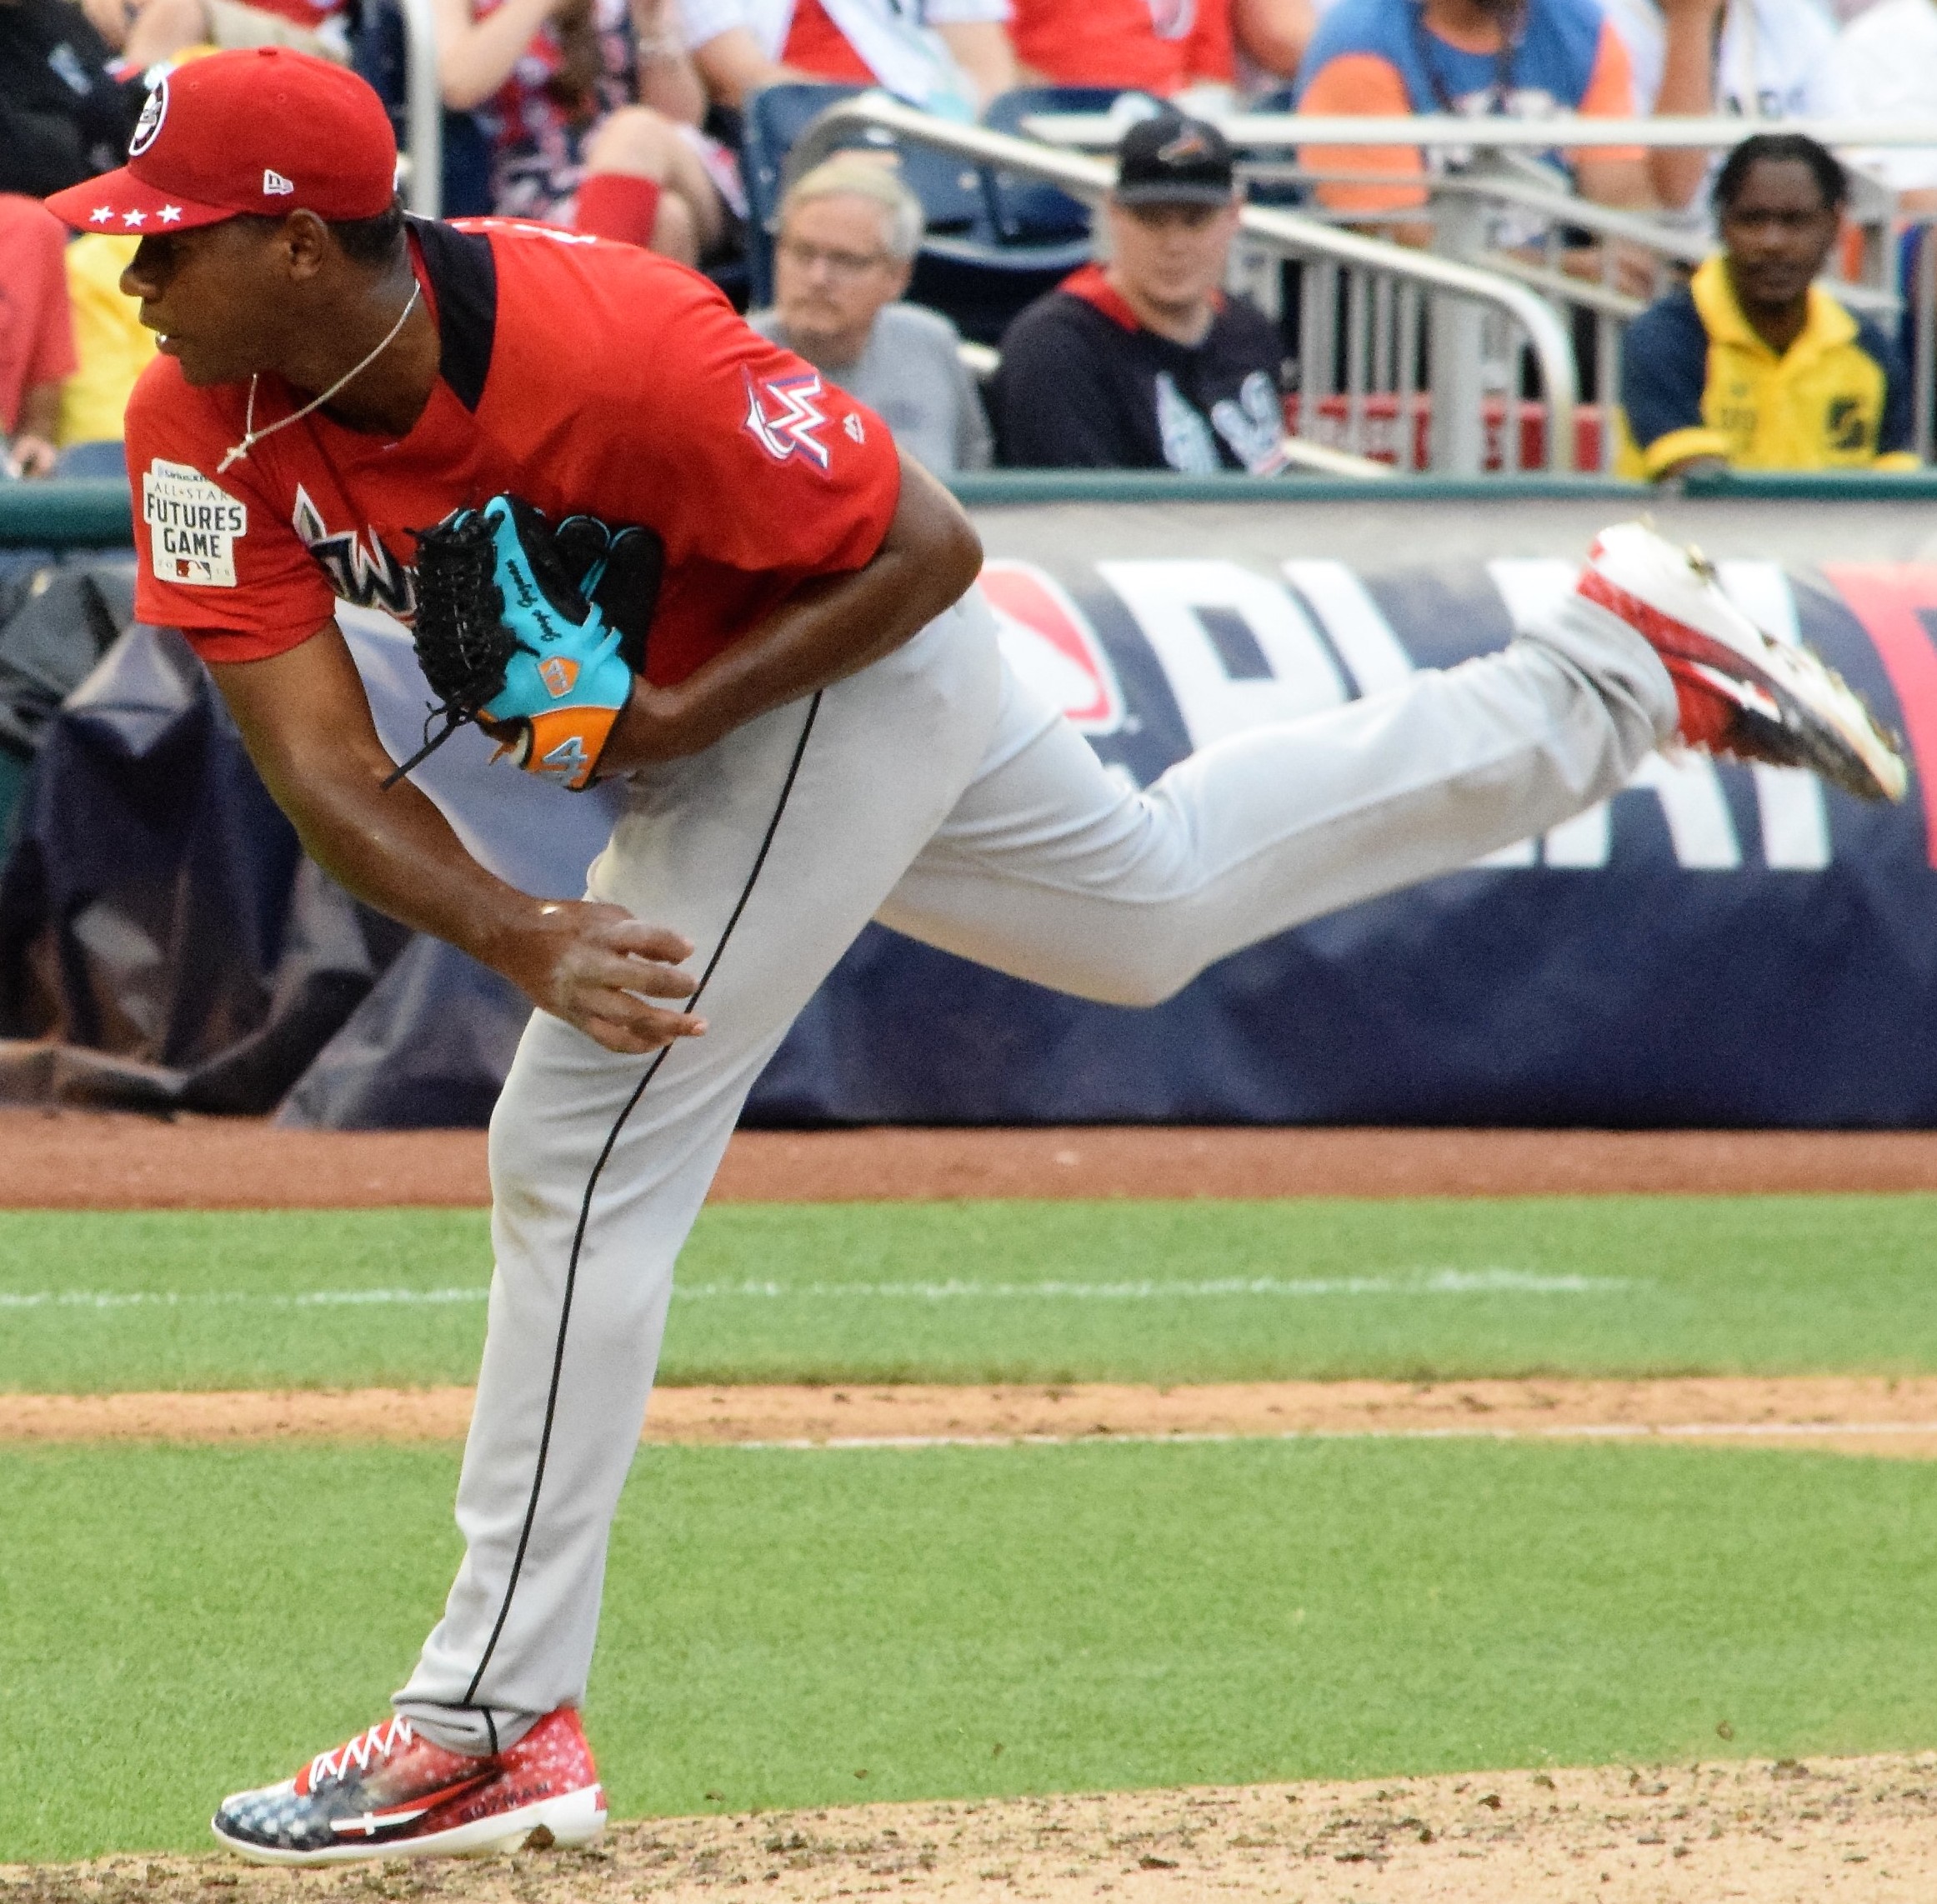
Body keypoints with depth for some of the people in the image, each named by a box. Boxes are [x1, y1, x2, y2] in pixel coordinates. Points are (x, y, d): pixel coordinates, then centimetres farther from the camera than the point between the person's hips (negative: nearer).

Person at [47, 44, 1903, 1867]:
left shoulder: (609, 347, -36)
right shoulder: (205, 425, -20)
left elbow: (927, 549, -24)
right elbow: (320, 766, -24)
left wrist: (679, 716, -31)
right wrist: (522, 938, -39)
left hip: (848, 670, -8)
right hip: (688, 716, 8)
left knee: (583, 1148, -16)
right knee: (1157, 905, 29)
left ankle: (489, 1721, -9)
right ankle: (1615, 670, 42)